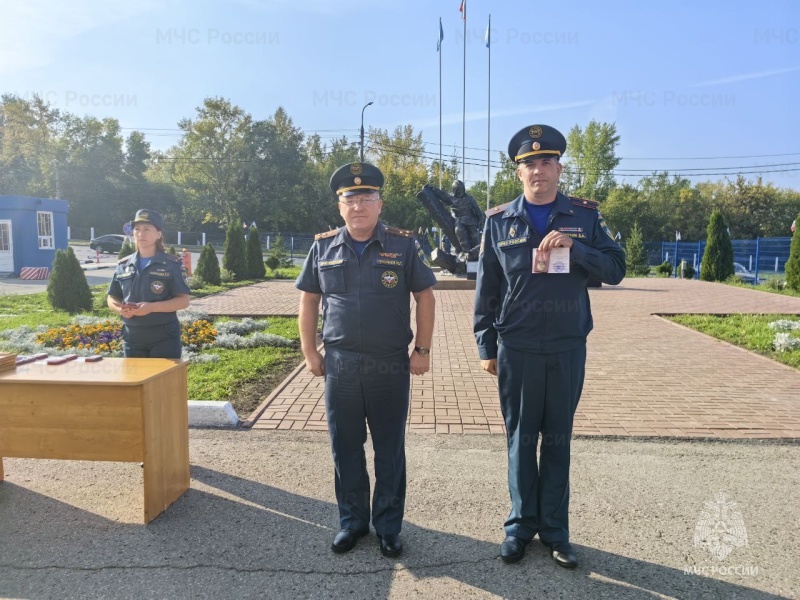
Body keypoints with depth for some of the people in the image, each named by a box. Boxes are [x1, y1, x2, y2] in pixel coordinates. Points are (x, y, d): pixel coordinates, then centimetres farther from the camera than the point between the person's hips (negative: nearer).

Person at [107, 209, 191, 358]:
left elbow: (184, 300, -8)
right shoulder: (123, 265, 10)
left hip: (164, 337, -4)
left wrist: (151, 307, -21)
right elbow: (112, 298, 16)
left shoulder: (172, 264, -4)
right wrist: (120, 309, -8)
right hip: (132, 337, 5)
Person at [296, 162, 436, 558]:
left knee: (390, 450, 10)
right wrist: (309, 351, 5)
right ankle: (351, 521, 31)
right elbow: (308, 300, 9)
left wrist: (422, 350, -2)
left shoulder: (404, 245, -2)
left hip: (391, 366, -1)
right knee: (345, 448, 12)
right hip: (339, 365, 2)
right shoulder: (323, 247, 4)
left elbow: (425, 297, 1)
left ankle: (388, 526, 27)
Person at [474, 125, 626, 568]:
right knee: (520, 439, 9)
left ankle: (555, 529, 24)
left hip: (568, 348, 1)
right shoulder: (498, 220, 2)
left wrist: (573, 246, -17)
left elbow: (615, 270, -1)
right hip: (516, 349, 0)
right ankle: (521, 524, 24)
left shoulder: (585, 215, 3)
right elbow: (486, 289, 3)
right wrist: (486, 346, 2)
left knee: (558, 439, 10)